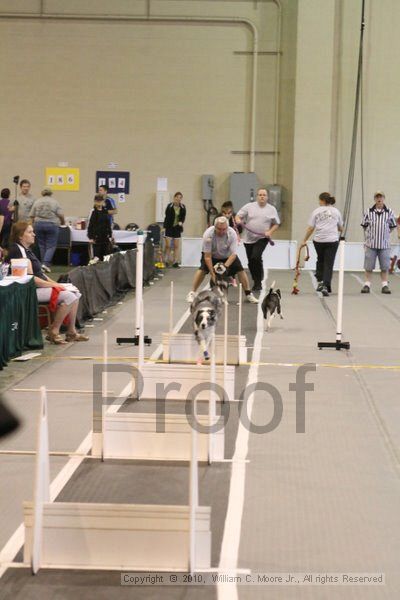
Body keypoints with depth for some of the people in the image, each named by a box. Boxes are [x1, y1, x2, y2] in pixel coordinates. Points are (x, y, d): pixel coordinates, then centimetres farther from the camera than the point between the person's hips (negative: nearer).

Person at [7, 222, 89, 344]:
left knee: (75, 294, 3)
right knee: (68, 296, -23)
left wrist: (54, 283, 5)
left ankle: (71, 332, 3)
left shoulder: (27, 249, 17)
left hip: (41, 285, 11)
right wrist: (53, 285, -15)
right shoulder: (18, 251, -15)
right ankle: (54, 332, -13)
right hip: (30, 290, -11)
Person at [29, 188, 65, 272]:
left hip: (38, 224, 3)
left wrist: (34, 222, 22)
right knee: (51, 246, 1)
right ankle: (46, 263, -14)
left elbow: (32, 216, 5)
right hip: (52, 225, -3)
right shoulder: (55, 202, 3)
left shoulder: (37, 202, 8)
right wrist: (63, 222, 14)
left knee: (42, 245, 12)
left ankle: (44, 264, 16)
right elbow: (60, 215, -4)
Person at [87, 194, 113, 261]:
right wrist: (90, 237, -11)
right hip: (97, 237, -5)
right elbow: (90, 225, -7)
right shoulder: (93, 212, -7)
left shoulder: (105, 211, 8)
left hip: (105, 237, 5)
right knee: (97, 255, -2)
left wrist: (110, 235, 12)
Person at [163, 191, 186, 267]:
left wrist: (181, 222, -15)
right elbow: (167, 216, -5)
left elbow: (183, 217, 6)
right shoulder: (170, 206, -8)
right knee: (168, 245, -3)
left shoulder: (183, 207, -2)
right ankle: (167, 261, 8)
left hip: (177, 228, 2)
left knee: (176, 246, 4)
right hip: (169, 227, -2)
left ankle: (175, 262, 8)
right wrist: (165, 227, -9)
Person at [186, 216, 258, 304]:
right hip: (212, 255, -1)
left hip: (227, 256, 2)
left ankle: (249, 294, 2)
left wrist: (225, 266, -41)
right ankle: (192, 293, -14)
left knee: (240, 269, -12)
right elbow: (207, 256, -30)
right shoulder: (208, 234, -33)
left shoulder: (232, 233, -29)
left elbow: (233, 254, -27)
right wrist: (212, 273, -33)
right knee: (202, 269, -24)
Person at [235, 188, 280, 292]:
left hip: (262, 239, -3)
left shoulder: (272, 209, 4)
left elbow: (276, 224, 9)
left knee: (256, 257, -23)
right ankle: (256, 283, 23)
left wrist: (270, 232, -8)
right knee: (251, 262, 6)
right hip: (249, 238, 3)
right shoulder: (249, 206, 4)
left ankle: (258, 282, -12)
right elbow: (238, 216, 4)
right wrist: (238, 220, -19)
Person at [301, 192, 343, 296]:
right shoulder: (336, 211, 8)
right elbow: (341, 228, 15)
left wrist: (304, 240, 7)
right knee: (329, 264, -1)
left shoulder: (316, 211, 2)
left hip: (318, 240, 0)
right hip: (332, 240, 0)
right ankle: (326, 286, -10)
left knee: (320, 260, 21)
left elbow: (310, 228, -1)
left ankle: (320, 281, 17)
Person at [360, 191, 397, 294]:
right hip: (371, 243, 0)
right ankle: (367, 284, 9)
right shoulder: (368, 212, 1)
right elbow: (364, 225, 11)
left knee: (385, 266, 4)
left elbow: (392, 226, 11)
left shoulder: (389, 212, 2)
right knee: (368, 266, 2)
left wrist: (384, 234, 7)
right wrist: (370, 234, 7)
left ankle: (385, 285, 11)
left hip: (384, 244, 0)